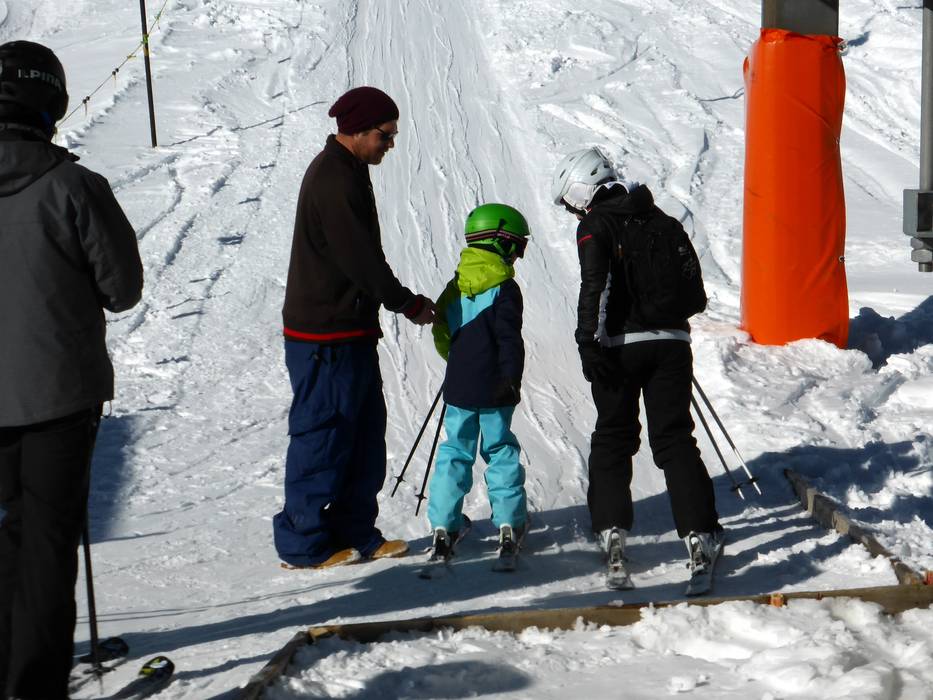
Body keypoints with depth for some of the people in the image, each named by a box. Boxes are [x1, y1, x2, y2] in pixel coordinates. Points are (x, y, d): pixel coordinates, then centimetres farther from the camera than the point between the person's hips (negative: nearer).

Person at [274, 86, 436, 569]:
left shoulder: (347, 172, 15)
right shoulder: (334, 181, -18)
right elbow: (361, 260, -20)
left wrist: (401, 301, 9)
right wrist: (409, 304, -8)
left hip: (351, 331, 10)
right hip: (327, 336, -10)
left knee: (365, 435, 14)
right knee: (322, 438, -2)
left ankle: (355, 533, 22)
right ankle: (303, 542, 9)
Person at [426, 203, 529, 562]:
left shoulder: (455, 285, 7)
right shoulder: (504, 288, -10)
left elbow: (442, 332, 14)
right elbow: (509, 339, -14)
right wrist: (512, 378, -11)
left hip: (457, 386, 4)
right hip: (493, 388, -4)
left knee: (455, 451, 9)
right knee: (500, 451, 8)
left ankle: (443, 525, 4)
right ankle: (509, 524, 7)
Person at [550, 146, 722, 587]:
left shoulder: (595, 227, -3)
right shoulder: (663, 222, 14)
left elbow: (595, 289, -17)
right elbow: (695, 291, 16)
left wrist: (589, 343, -17)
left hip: (621, 346, -4)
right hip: (671, 343, 4)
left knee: (613, 438, 11)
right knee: (675, 439, 5)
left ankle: (611, 528, 7)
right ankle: (699, 534, -5)